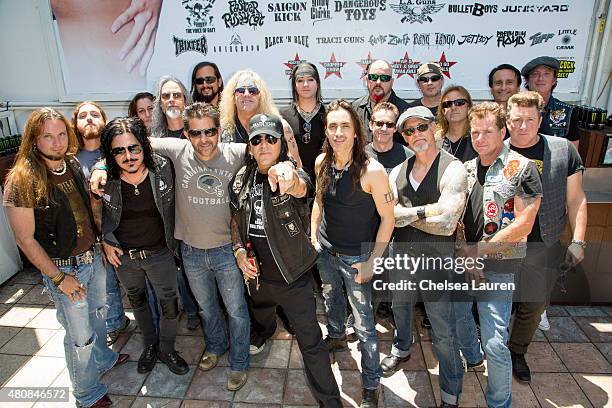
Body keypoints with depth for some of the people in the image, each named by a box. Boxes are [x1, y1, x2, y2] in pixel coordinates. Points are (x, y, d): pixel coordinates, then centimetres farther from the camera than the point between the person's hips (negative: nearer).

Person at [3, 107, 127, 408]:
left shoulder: (74, 165, -2)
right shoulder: (22, 181, -20)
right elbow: (25, 240, -16)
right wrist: (59, 278, -15)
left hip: (93, 258, 6)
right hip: (63, 268, -6)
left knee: (98, 315, 26)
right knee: (80, 336, 9)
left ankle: (102, 359, 53)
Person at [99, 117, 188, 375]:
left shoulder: (162, 168, -19)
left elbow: (172, 205, -1)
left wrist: (173, 239, 2)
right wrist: (104, 242, -1)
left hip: (159, 252, -1)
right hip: (122, 256, 1)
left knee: (169, 307, 8)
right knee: (137, 301, 23)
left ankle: (167, 350, 36)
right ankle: (149, 345, 49)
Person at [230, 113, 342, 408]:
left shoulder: (293, 174, -19)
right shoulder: (242, 178, -4)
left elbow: (301, 188, -45)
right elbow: (236, 217, 10)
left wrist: (290, 179, -69)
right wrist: (239, 250, -6)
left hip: (293, 275, -5)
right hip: (257, 272, 6)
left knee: (310, 342, 1)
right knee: (260, 314, 33)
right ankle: (264, 332, 69)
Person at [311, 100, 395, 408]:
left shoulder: (372, 170, -23)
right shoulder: (322, 162, -6)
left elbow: (387, 218, -16)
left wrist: (371, 262, -15)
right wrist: (313, 236, 10)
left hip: (356, 256, -5)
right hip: (325, 249, 6)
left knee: (364, 325, 3)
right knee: (331, 299, 28)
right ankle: (336, 337, 59)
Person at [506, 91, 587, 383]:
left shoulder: (564, 150, -1)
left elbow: (575, 199, 3)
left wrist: (578, 241, -3)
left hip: (544, 247, 1)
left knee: (534, 305, 13)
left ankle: (517, 352, 36)